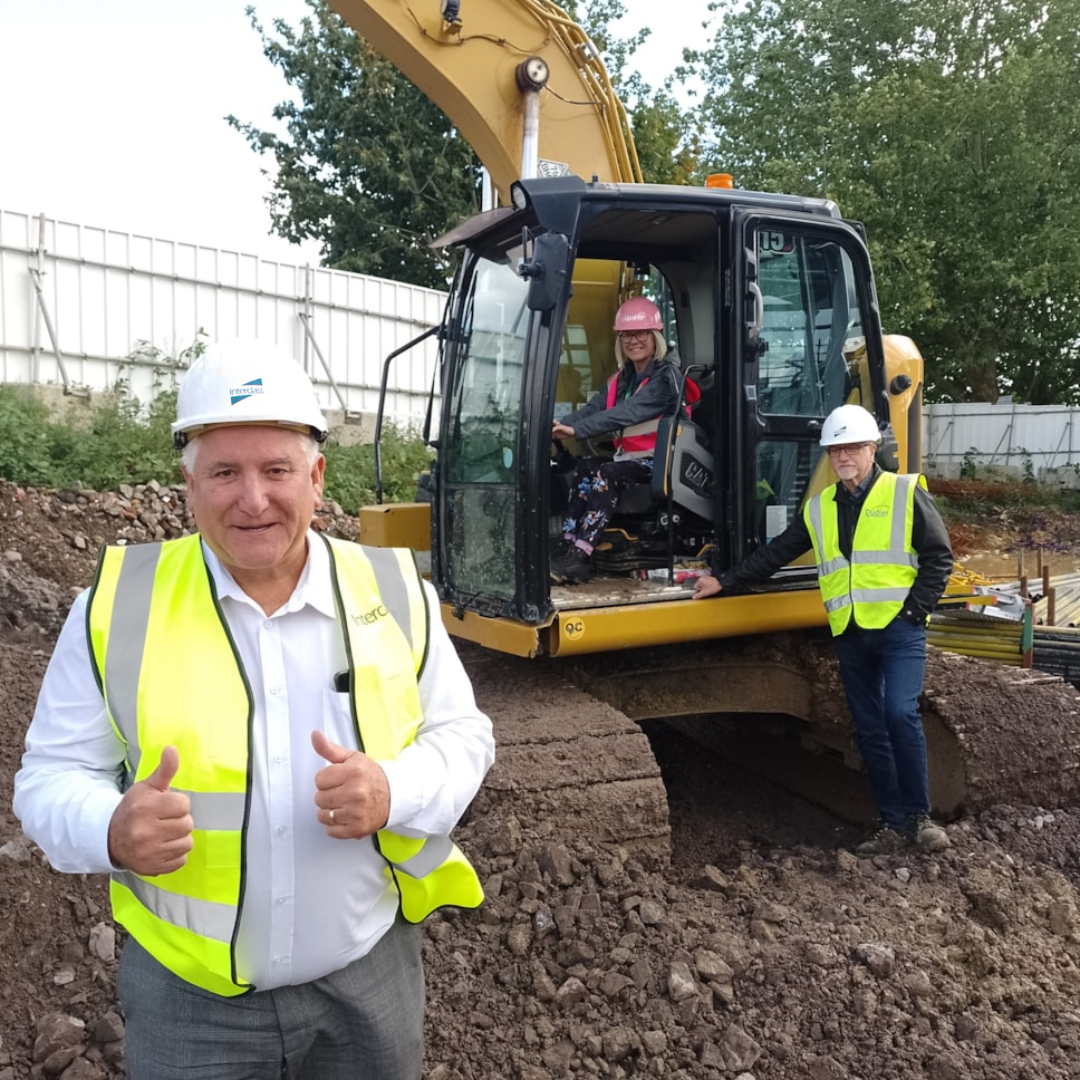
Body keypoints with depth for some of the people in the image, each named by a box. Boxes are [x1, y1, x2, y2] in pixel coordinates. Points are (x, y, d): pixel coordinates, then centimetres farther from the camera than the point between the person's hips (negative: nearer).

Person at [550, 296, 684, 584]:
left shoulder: (664, 376, -11)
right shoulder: (620, 380, 15)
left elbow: (628, 413, -26)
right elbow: (592, 408, 1)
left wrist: (577, 430, -35)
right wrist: (559, 426, -19)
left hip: (658, 462, -7)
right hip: (628, 458, 8)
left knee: (607, 473, -30)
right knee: (583, 467, -16)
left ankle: (580, 555, -36)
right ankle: (567, 542, -24)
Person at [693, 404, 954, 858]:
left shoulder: (906, 493, 0)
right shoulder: (818, 509, 14)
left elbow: (938, 557, -1)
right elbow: (774, 554, 17)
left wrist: (915, 609, -10)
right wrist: (724, 581, 12)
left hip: (899, 628, -5)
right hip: (849, 634, 5)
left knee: (901, 714, -17)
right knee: (870, 729, 7)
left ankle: (919, 815, -1)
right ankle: (893, 822, 16)